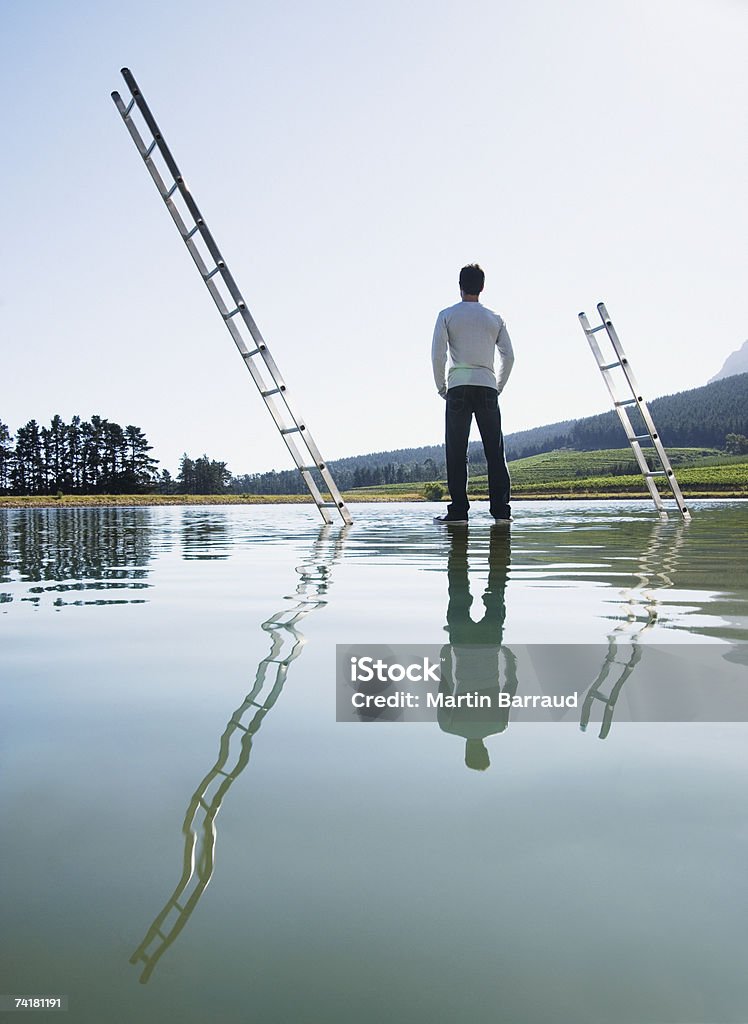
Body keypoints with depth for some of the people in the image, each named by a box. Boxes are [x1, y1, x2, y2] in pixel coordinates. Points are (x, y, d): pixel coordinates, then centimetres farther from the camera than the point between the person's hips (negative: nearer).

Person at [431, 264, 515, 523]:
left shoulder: (447, 315, 6)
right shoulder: (495, 318, 14)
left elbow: (437, 355, -2)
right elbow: (508, 357, 9)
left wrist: (442, 387, 7)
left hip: (458, 387, -2)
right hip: (487, 387, 2)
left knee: (457, 452, -1)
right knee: (495, 451, 3)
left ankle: (458, 511, -4)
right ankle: (501, 510, -1)